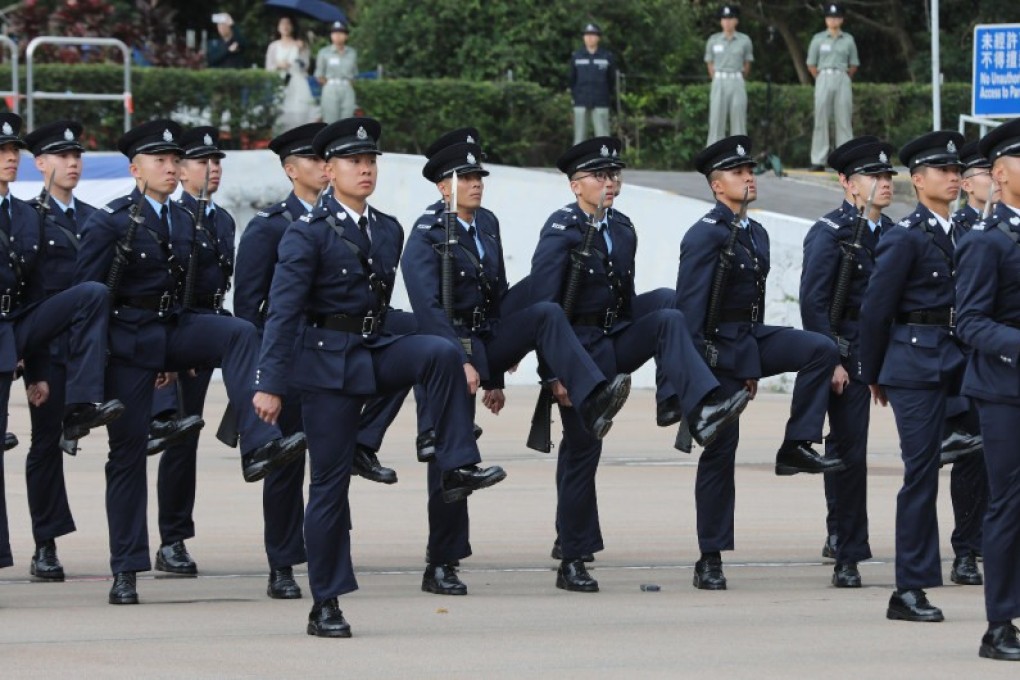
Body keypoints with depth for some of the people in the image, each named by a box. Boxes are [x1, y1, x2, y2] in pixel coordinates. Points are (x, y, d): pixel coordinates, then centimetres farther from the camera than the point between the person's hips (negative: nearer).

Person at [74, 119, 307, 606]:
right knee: (128, 452, -1)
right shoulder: (110, 222, -8)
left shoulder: (183, 222, 10)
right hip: (127, 340, -5)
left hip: (172, 329, 5)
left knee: (240, 333, -24)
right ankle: (126, 570, 7)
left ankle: (258, 446, -35)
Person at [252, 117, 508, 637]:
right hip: (327, 360, -5)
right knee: (331, 481, -3)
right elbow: (283, 312, -12)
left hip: (377, 350, 5)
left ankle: (456, 467, -23)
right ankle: (325, 605, 5)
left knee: (441, 353, -26)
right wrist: (270, 384, -17)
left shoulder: (389, 231, 9)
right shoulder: (308, 234, -9)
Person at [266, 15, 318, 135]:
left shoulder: (300, 45, 7)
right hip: (279, 85, 1)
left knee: (298, 115, -11)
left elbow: (305, 66, -2)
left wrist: (301, 51, -14)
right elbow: (268, 68, 9)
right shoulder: (273, 46, 12)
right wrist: (278, 66, -10)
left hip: (297, 85, -1)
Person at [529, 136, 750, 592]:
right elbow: (543, 308, -16)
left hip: (616, 340, 6)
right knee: (581, 449, -2)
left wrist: (628, 354, 18)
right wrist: (554, 373, -19)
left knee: (668, 316, -20)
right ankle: (572, 562, 7)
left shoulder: (623, 229, 7)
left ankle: (699, 409, -35)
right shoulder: (561, 232, -13)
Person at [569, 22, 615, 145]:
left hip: (600, 104, -1)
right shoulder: (576, 57, 3)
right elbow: (572, 79, 11)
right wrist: (575, 96, 6)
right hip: (581, 103, 1)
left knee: (603, 136, -4)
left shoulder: (607, 57, 1)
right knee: (579, 136, 1)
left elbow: (612, 79, 9)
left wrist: (604, 95, 6)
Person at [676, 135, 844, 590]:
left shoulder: (756, 234, 11)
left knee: (822, 350, -18)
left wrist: (755, 363, 21)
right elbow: (689, 308, -17)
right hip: (718, 348, -7)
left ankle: (796, 448, -10)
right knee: (720, 453, -3)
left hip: (752, 340, 7)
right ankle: (710, 561, 5)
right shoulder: (705, 236, -14)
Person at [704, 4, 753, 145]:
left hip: (737, 82, 0)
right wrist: (718, 82, 10)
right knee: (716, 119, -3)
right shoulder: (713, 40, 2)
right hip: (719, 82, 0)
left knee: (739, 120, 0)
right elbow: (710, 65, 9)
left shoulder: (744, 40, 2)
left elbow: (747, 65, 10)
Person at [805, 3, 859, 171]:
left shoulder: (848, 40, 8)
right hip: (823, 79, -1)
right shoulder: (818, 39, 5)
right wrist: (821, 80, 5)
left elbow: (853, 65, 12)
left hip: (843, 80, 1)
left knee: (844, 120, -1)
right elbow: (811, 65, 8)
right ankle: (818, 161, -2)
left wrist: (845, 80, 7)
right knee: (821, 120, -2)